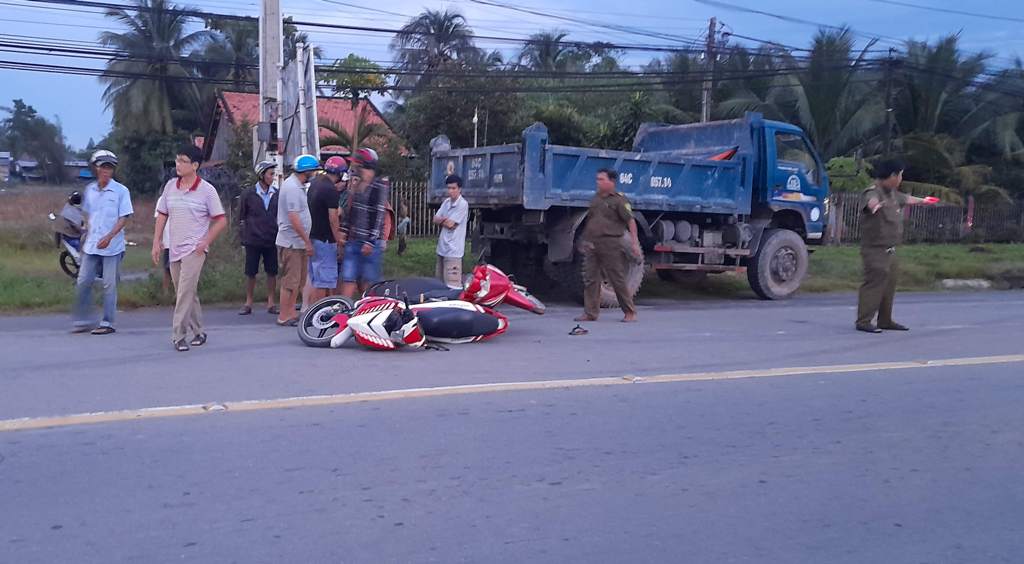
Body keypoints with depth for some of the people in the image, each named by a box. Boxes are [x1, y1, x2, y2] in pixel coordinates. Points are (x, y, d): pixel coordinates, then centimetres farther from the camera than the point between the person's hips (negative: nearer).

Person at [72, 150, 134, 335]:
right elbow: (87, 215, 18)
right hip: (91, 246, 5)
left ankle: (107, 323, 8)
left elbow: (124, 217, -8)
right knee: (83, 283, 5)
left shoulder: (120, 191, -5)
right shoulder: (89, 190, 9)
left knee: (109, 285, 0)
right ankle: (82, 321, 16)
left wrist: (109, 237, -19)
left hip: (112, 246, -5)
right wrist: (87, 238, 15)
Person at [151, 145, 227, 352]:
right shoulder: (170, 186, 7)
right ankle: (198, 332, 25)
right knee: (186, 294, 13)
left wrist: (205, 242, -11)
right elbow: (162, 216, 12)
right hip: (174, 249, 6)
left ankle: (179, 336, -8)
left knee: (185, 293, -13)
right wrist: (156, 242, 4)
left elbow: (221, 220, -4)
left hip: (194, 249, -6)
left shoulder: (207, 190, -7)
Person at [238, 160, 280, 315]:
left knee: (272, 273, 4)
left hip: (272, 240, 2)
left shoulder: (277, 194, 4)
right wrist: (244, 235, 3)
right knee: (250, 273, 4)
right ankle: (248, 304, 14)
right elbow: (241, 217, 7)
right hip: (253, 241, -1)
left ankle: (271, 303, 13)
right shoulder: (248, 194, 0)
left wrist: (279, 233, 4)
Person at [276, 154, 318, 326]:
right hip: (292, 243, -10)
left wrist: (306, 241, 20)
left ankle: (291, 312, 23)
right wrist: (307, 241, -20)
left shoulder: (297, 186, 14)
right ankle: (284, 317, 1)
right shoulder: (292, 188, -18)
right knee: (290, 281, -5)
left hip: (297, 242, 10)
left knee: (297, 281, 15)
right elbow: (294, 218, -23)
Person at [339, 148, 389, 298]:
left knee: (367, 284, 1)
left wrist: (370, 242, -19)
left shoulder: (379, 187, -10)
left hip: (370, 242, -7)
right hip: (353, 241, 7)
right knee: (348, 280, 3)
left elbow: (378, 216, -15)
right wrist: (344, 230, 13)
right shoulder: (355, 182, 15)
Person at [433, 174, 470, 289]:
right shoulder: (446, 202, 12)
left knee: (452, 284, -12)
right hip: (442, 248, 8)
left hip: (453, 250, -8)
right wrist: (445, 220, -12)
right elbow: (435, 219, 8)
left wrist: (441, 220, 3)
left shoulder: (462, 204, -13)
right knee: (440, 282, 17)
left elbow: (450, 224, -16)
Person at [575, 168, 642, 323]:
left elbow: (631, 222, -8)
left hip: (610, 244, -7)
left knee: (618, 280, -1)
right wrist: (585, 241, 20)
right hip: (592, 245, 7)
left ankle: (630, 312, 10)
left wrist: (634, 243, -14)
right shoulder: (595, 200, 17)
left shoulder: (618, 200, -5)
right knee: (590, 279, 4)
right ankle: (590, 313, 10)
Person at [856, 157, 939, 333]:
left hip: (890, 251, 10)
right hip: (875, 250, -9)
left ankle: (885, 321, 24)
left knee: (889, 286, 14)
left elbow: (906, 198, 35)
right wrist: (875, 205, -69)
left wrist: (922, 200, 54)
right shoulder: (873, 192, -19)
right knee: (874, 283, -14)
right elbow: (871, 200, -44)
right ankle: (864, 321, -12)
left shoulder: (893, 193, 12)